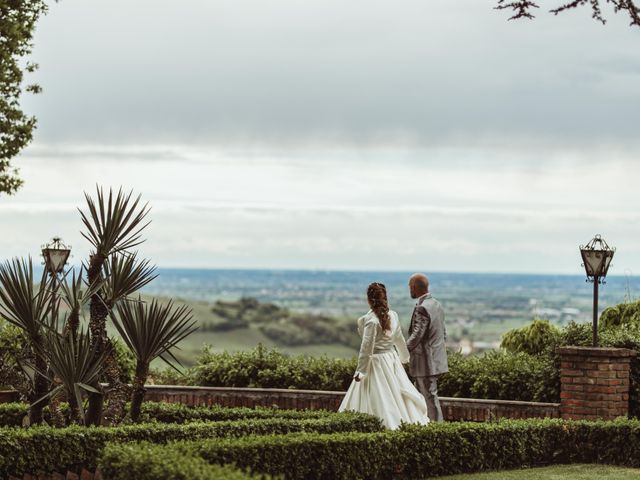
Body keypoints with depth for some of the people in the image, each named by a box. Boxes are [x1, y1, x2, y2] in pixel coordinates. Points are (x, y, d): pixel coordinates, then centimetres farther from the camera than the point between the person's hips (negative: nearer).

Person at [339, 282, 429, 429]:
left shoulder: (370, 319, -18)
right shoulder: (393, 315, 2)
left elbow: (366, 347, -18)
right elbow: (399, 338, 16)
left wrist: (360, 370, -13)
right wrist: (405, 356, 32)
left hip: (376, 361, -7)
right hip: (392, 358, 7)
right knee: (397, 393, 15)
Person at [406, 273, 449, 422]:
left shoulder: (422, 308, -20)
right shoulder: (437, 305, 11)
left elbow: (416, 336, -24)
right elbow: (444, 333, 16)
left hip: (426, 362, -10)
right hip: (436, 359, 10)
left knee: (430, 397, -3)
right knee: (420, 396, 17)